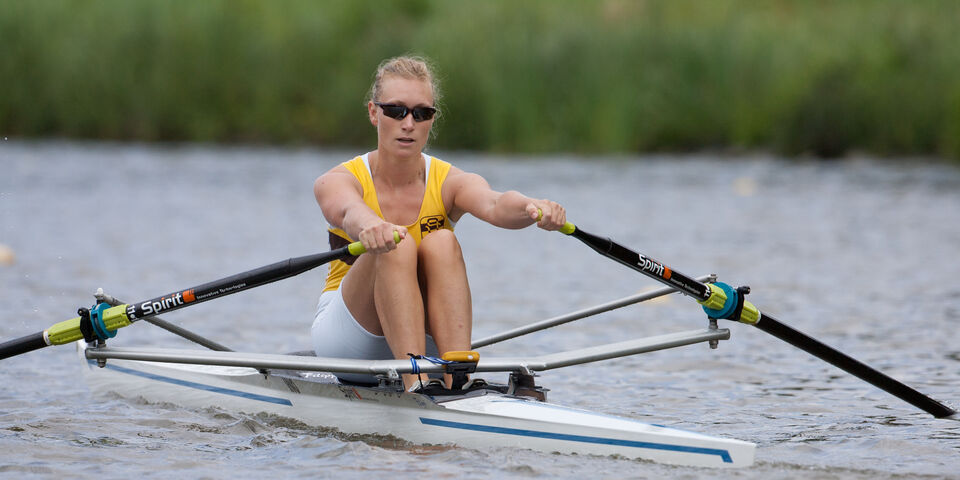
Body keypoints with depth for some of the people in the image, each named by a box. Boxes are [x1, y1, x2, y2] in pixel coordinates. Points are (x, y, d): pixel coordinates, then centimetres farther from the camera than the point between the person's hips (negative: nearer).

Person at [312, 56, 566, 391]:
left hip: (427, 343, 2)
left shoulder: (450, 183, -5)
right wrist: (370, 227, -60)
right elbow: (349, 212, -35)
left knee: (441, 243, -26)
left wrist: (532, 208, -53)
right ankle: (414, 383, -44)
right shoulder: (337, 182, -9)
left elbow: (493, 205, -28)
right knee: (396, 247, -29)